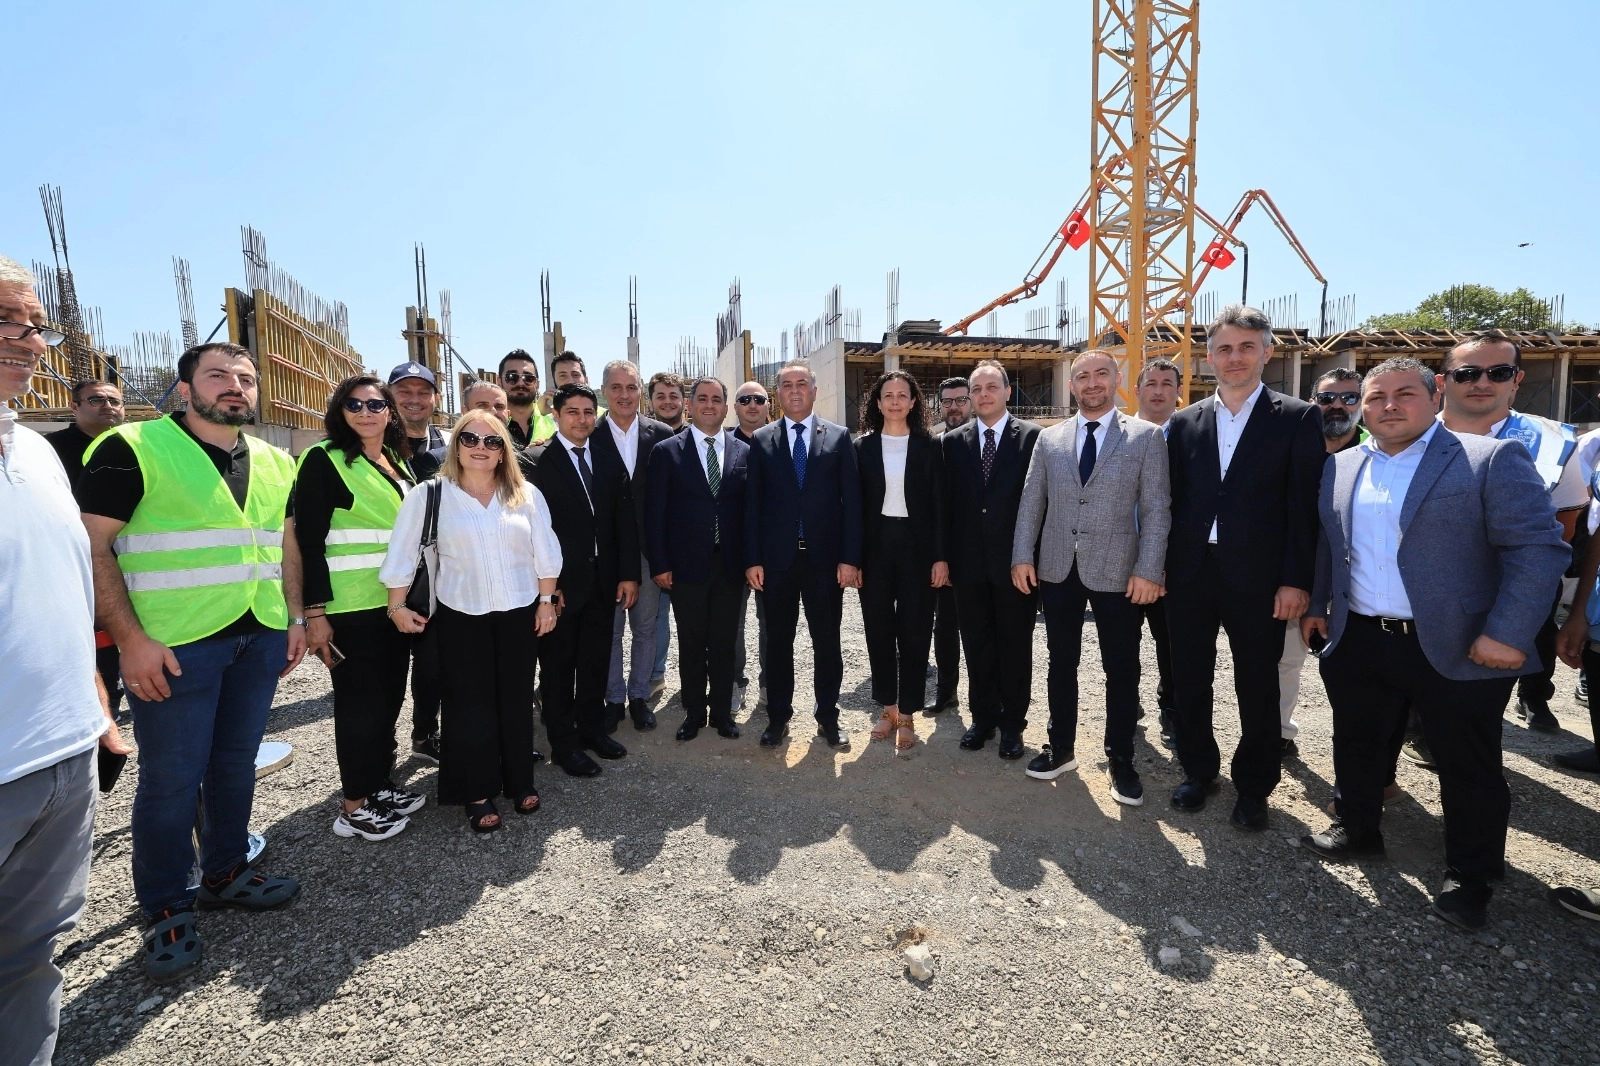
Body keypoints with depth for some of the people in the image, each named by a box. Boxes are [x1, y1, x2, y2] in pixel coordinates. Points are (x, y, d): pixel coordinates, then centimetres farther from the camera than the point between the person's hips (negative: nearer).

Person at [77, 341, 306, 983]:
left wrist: (295, 619, 10)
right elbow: (92, 548, -11)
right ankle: (165, 909, 23)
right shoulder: (132, 450, -7)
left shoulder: (274, 464, 10)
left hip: (259, 640, 5)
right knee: (171, 778, 5)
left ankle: (225, 874, 34)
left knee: (236, 762, 16)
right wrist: (131, 639, -16)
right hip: (174, 646, -5)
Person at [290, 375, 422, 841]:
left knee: (390, 696, 13)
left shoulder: (397, 460, 12)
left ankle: (380, 785, 29)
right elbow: (308, 540, -13)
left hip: (394, 602, 7)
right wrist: (315, 611, -18)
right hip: (350, 606, -6)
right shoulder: (324, 459, -8)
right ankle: (354, 806, 17)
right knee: (361, 702, 2)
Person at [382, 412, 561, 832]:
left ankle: (520, 781, 28)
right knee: (469, 703, 6)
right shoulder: (429, 495, -4)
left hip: (519, 611, 2)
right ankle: (478, 792, 21)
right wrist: (397, 607, -2)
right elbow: (402, 554, -1)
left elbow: (545, 553, 2)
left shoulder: (526, 495, 0)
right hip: (461, 615, -1)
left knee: (516, 699, 11)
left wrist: (547, 601, 0)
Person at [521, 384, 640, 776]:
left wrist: (629, 574, 0)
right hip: (559, 583, -4)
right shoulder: (534, 461, -7)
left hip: (604, 581, 4)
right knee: (558, 664, 9)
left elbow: (625, 520, 6)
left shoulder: (610, 461, 7)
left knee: (596, 660, 16)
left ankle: (591, 728, 34)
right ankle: (563, 744, 24)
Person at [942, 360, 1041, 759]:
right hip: (969, 562, 3)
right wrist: (946, 557, 1)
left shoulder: (1032, 437, -2)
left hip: (1015, 561, -2)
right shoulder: (953, 441, 7)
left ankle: (1012, 723, 24)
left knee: (1015, 644, 9)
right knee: (977, 644, 12)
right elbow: (947, 502, 5)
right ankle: (983, 716, 28)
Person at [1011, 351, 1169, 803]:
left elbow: (1156, 509, -5)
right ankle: (1061, 747, 29)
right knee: (1061, 662, 13)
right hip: (1057, 569, 3)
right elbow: (1031, 502, 7)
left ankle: (1120, 760, 24)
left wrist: (1148, 570, -12)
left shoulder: (1147, 436, 0)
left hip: (1117, 571, -2)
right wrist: (1022, 556, -1)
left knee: (1121, 669, 8)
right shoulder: (1049, 438, 8)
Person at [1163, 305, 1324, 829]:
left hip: (1257, 579, -3)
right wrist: (1162, 568, 3)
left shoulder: (1297, 419, -1)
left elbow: (1305, 505, -5)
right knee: (1189, 682, 12)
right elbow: (1174, 502, 8)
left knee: (1257, 688, 10)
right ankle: (1198, 771, 32)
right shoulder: (1183, 423, 8)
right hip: (1190, 575, 3)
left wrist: (1296, 580, -11)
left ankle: (1253, 787, 28)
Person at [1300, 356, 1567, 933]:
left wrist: (1508, 633, -18)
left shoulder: (1492, 459, -8)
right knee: (1356, 745, 17)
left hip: (1456, 650, -4)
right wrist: (1316, 605, 13)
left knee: (1468, 767, 11)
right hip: (1358, 643, 5)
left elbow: (1538, 546, -12)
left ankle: (1469, 876, 29)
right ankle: (1357, 830, 37)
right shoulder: (1340, 468, 8)